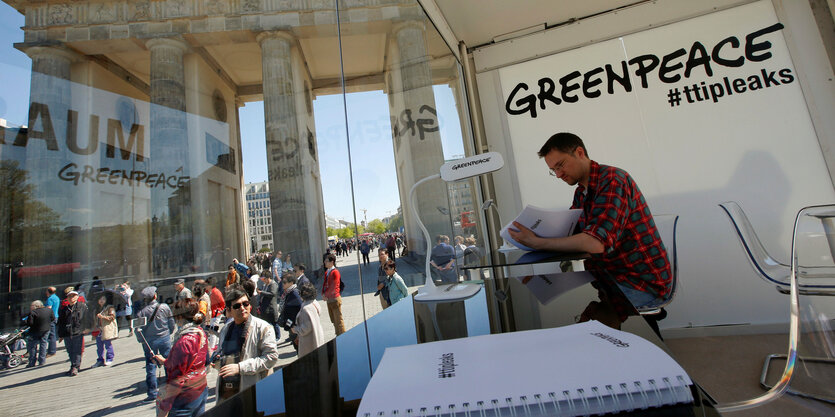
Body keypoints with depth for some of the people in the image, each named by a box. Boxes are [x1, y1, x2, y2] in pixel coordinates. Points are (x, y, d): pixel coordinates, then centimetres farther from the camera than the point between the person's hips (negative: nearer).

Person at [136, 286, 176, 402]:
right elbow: (171, 323, -2)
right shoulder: (164, 307, -9)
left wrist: (141, 341, 8)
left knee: (151, 366, 8)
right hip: (164, 338, 1)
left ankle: (153, 393, 12)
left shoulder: (141, 313, -13)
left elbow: (138, 330, -8)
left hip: (149, 342, -1)